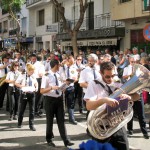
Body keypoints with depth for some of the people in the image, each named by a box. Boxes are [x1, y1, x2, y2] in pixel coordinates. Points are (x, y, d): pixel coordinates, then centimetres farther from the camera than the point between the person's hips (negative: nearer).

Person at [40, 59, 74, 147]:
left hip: (59, 99, 5)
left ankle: (66, 140, 4)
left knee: (61, 120, 4)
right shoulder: (47, 76, -11)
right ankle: (49, 140, 25)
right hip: (50, 100, -5)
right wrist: (51, 87, -26)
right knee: (50, 121, 9)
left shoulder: (59, 76, 8)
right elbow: (42, 91, -14)